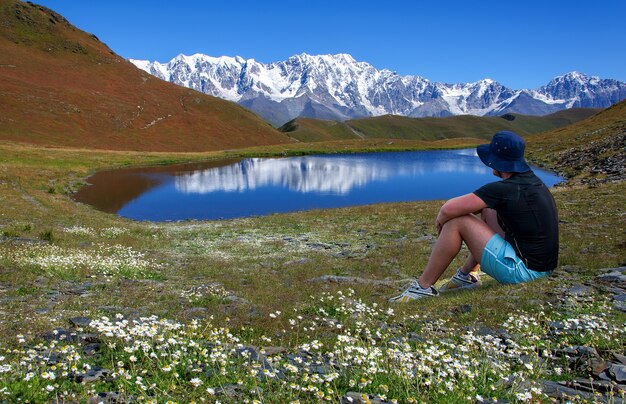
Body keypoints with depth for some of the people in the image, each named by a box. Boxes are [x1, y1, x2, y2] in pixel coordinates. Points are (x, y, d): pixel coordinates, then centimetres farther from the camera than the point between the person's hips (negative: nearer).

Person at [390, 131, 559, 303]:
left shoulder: (506, 188, -20)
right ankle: (467, 275, 23)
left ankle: (423, 287, 1)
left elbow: (448, 209, -21)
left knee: (456, 222, -10)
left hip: (523, 270, -9)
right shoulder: (531, 180, 7)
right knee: (488, 210, 20)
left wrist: (441, 220, 2)